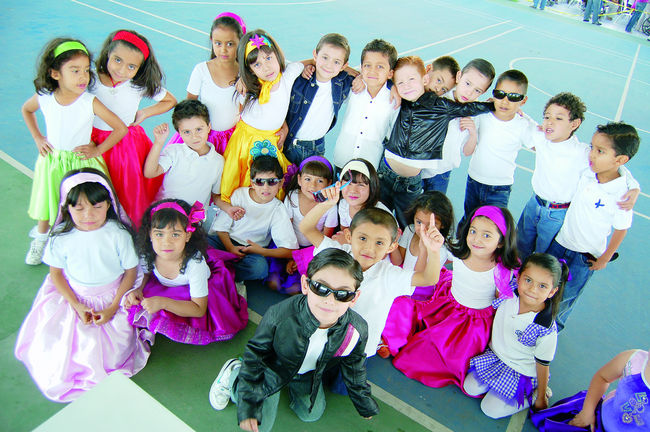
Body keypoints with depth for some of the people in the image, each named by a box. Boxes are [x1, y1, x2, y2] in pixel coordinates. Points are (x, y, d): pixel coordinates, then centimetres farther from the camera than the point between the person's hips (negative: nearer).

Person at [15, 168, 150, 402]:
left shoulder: (118, 233, -19)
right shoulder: (62, 236, -13)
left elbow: (131, 271, -9)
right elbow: (56, 273, -1)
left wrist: (112, 308, -13)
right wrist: (77, 306, -10)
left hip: (113, 297, -2)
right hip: (72, 296, 2)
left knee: (106, 347, -12)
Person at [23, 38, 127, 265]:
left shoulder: (90, 102, -21)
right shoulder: (44, 97, -12)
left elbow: (121, 128, -16)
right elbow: (26, 110, 13)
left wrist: (98, 150, -13)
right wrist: (37, 138, 6)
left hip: (82, 161, -3)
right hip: (51, 161, 3)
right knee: (47, 204, 20)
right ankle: (41, 239, 46)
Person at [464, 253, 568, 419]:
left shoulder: (546, 330, -31)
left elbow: (542, 366, -16)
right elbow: (494, 313, 2)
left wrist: (541, 398, -2)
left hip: (521, 372, -5)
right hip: (495, 355, 5)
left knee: (490, 410, -4)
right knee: (470, 388, 3)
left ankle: (533, 394, 13)